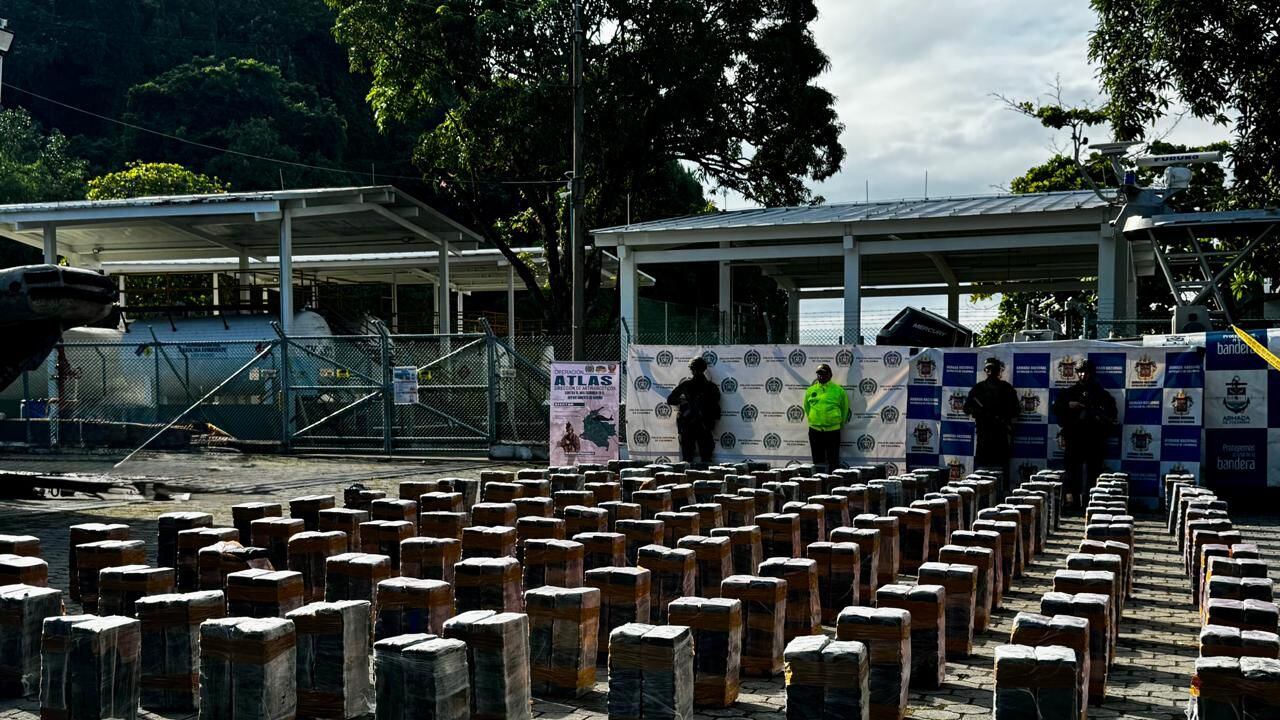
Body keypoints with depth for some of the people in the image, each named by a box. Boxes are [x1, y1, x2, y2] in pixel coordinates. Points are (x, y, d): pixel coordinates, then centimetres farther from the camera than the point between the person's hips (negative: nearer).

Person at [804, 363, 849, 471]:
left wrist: (840, 422, 12)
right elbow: (807, 407, 20)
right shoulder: (811, 390, 6)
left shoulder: (838, 390, 0)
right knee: (818, 459, 9)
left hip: (833, 430, -3)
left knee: (833, 460, -1)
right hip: (815, 429, 3)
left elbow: (844, 408, 10)